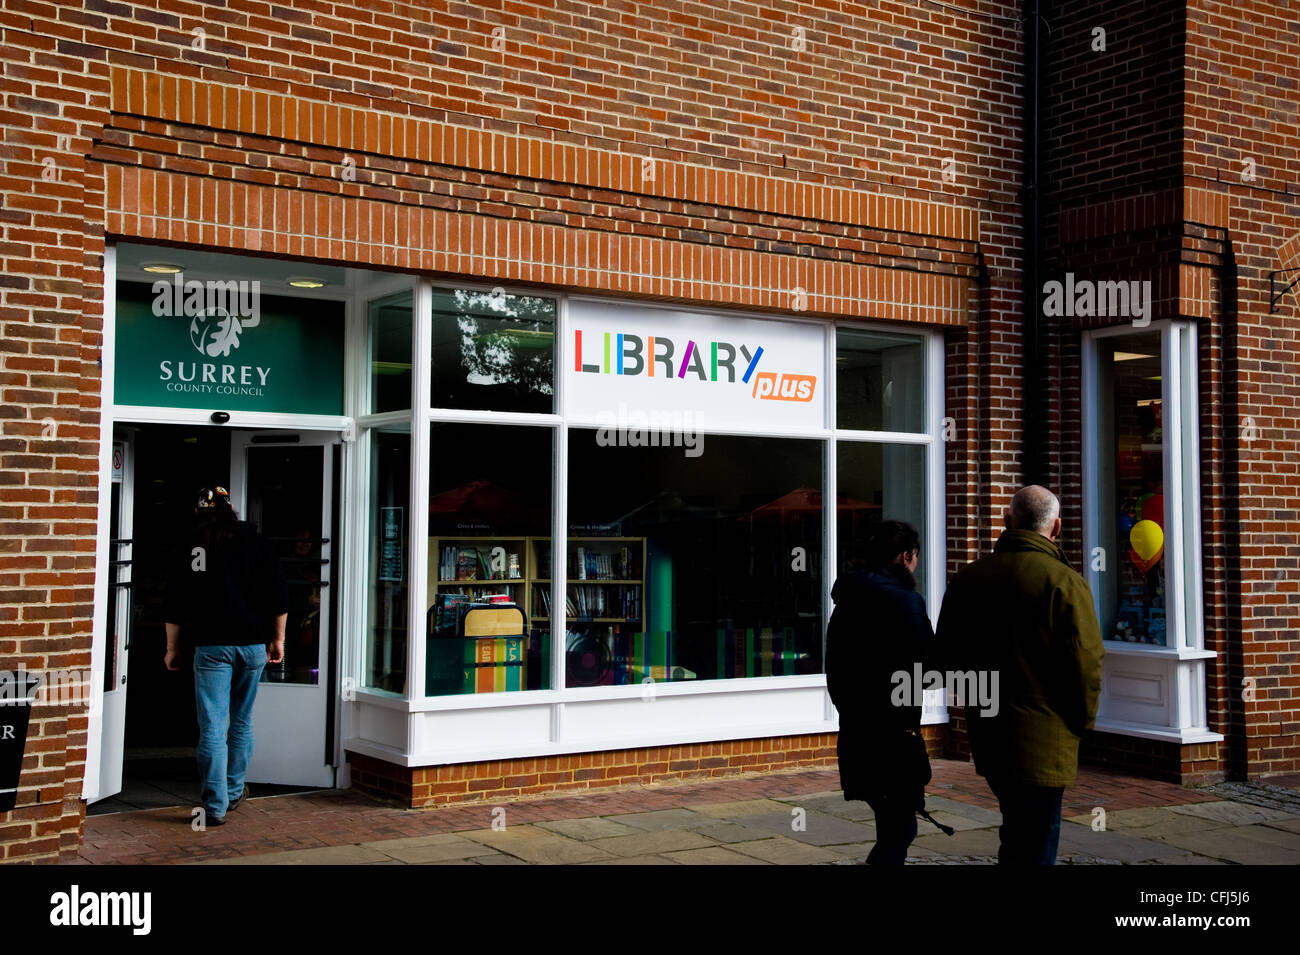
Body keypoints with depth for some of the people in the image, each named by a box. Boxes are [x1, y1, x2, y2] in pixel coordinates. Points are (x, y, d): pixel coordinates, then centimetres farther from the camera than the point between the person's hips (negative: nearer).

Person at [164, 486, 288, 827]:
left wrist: (172, 647, 12)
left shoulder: (192, 547, 0)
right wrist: (277, 639, 12)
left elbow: (176, 606, 2)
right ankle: (234, 790, 28)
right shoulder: (255, 542, 3)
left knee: (212, 727, -2)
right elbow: (278, 596, 3)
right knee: (242, 721, 18)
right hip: (253, 645, 2)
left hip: (211, 647, -2)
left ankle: (215, 806, -4)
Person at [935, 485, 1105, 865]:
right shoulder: (1064, 582, -13)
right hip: (1043, 742, -6)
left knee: (1016, 833, 23)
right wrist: (1082, 721, -1)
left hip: (985, 735, 6)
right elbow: (1085, 662, -16)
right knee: (1035, 846, 1)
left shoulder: (967, 578, 4)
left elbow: (947, 652, 11)